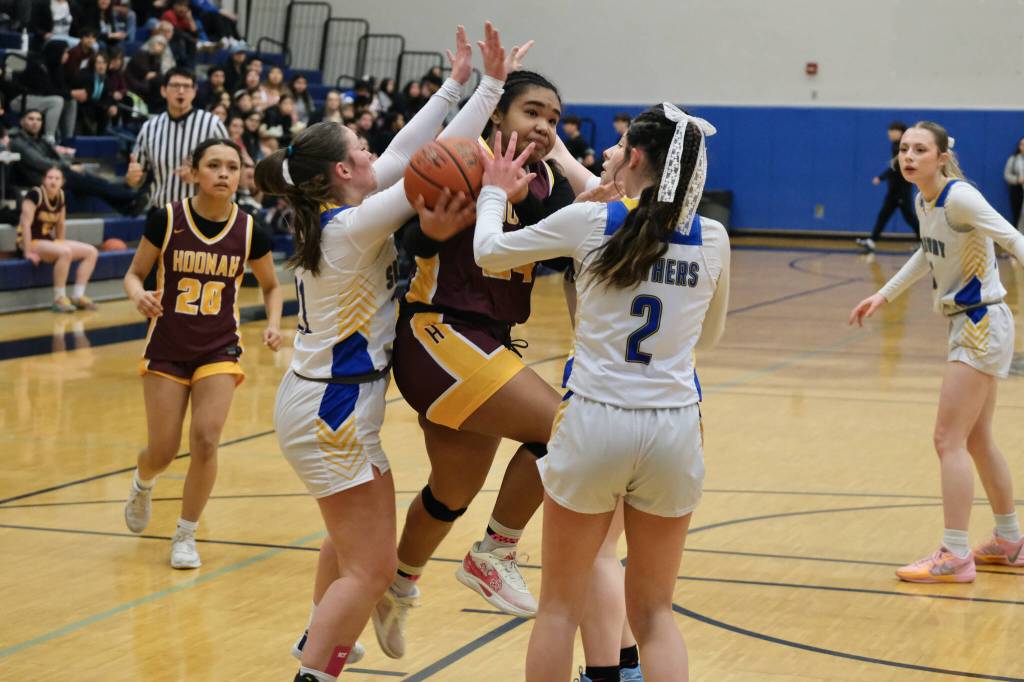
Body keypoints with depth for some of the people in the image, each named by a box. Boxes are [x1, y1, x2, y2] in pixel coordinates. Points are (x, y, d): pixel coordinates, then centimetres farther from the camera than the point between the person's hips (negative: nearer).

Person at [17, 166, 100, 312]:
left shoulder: (60, 196, 6)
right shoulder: (35, 194, -16)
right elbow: (26, 223, -20)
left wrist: (61, 245, 9)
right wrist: (28, 252, -23)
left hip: (49, 241, 8)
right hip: (31, 242, -8)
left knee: (91, 252, -3)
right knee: (65, 252, -35)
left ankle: (77, 296, -5)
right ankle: (59, 299, -26)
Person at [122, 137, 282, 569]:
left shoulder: (248, 230, -7)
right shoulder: (167, 220, -12)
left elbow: (271, 285, 8)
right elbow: (134, 273, -2)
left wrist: (274, 322, -10)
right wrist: (138, 295, -24)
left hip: (219, 350, 1)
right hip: (167, 350, 0)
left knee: (205, 440, -14)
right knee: (163, 452, 3)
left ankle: (186, 536, 8)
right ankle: (142, 485, 42)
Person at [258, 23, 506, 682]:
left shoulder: (331, 216, 4)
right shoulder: (354, 225, -21)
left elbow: (407, 153, 11)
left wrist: (456, 84, 15)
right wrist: (491, 84, -12)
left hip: (328, 401, 10)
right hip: (333, 411, -10)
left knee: (356, 541, 29)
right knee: (371, 569, -6)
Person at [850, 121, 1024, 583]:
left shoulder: (959, 198, -19)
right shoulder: (923, 202, 6)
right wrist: (884, 295, 25)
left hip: (983, 324, -9)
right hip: (968, 324, 9)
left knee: (949, 440, -8)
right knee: (977, 440, 17)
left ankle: (955, 557, -4)